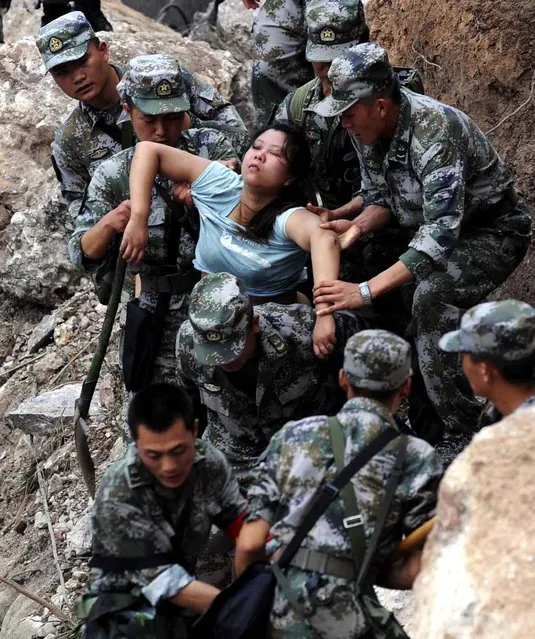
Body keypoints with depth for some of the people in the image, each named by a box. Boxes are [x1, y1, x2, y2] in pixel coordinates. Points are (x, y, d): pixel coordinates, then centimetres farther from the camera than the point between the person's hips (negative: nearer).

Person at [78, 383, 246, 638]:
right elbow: (163, 582, -25)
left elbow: (240, 521, -3)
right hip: (125, 605, -6)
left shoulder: (209, 462, -11)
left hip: (185, 589, 6)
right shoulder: (117, 498, -26)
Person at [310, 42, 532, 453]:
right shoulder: (367, 130, -11)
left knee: (431, 298, -29)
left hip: (494, 231, -9)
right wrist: (358, 225, -20)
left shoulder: (432, 130, -36)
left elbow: (441, 233, -43)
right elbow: (382, 198, 5)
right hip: (442, 225, 9)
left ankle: (462, 439, -21)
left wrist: (366, 291, -48)